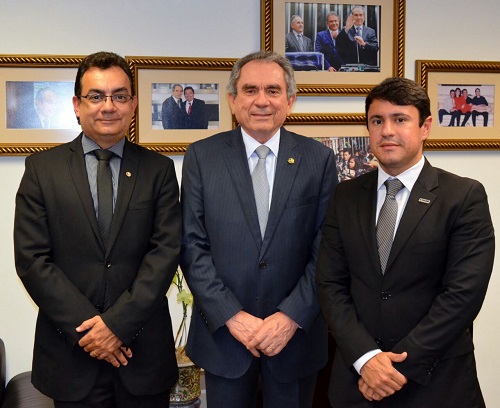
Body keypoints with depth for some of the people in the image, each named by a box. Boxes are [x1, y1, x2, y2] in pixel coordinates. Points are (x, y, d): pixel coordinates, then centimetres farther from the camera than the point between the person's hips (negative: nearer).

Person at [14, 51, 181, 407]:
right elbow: (31, 259, -5)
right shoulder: (42, 169, 1)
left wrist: (118, 322, -14)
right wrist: (86, 327, -12)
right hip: (71, 353, 0)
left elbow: (166, 251, -5)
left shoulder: (159, 170, 2)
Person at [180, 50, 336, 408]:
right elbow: (192, 246, -5)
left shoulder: (319, 159, -2)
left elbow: (327, 249, -3)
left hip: (296, 331, 1)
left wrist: (293, 315, -12)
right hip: (222, 331, 0)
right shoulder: (202, 157, -2)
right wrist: (231, 316, -12)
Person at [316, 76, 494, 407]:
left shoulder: (465, 197, -7)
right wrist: (366, 357, -13)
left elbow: (464, 292, -14)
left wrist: (402, 365, -15)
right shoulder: (346, 196, 2)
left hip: (436, 380, -2)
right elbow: (331, 283, -1)